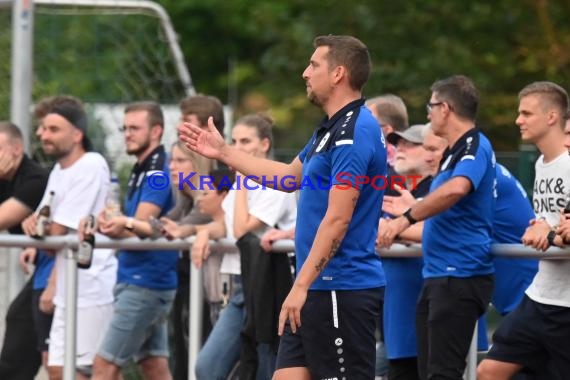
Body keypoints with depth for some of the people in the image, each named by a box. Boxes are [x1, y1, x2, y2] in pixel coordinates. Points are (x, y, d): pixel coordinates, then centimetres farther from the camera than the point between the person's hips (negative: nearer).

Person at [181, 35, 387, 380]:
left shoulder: (355, 132, -17)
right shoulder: (333, 129, 16)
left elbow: (337, 219, -22)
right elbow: (290, 177, 33)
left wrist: (302, 285, -22)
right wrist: (223, 152, 34)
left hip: (343, 290, -10)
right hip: (320, 289, 10)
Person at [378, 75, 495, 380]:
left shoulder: (475, 146, -12)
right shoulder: (454, 152, 19)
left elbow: (456, 189, -33)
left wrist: (407, 218, -25)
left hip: (461, 275, -10)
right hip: (437, 274, 10)